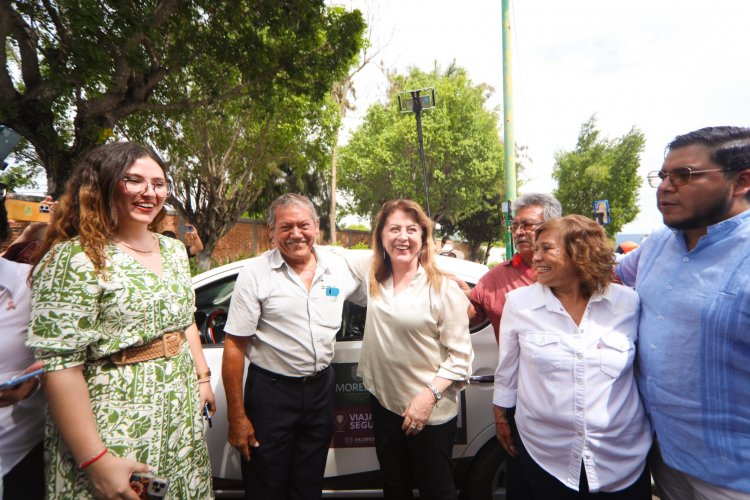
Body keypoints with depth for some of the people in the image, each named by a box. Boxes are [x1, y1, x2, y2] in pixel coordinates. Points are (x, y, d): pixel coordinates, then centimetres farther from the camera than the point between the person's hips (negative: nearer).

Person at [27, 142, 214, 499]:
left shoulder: (173, 250, 5)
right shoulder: (74, 260, -16)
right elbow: (59, 367, -19)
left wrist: (203, 377, 12)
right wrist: (96, 460, -20)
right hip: (116, 431, -7)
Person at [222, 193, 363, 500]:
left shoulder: (338, 267, -2)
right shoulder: (255, 275, -12)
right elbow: (234, 347, -10)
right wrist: (237, 417, -10)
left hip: (321, 388, 4)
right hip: (271, 391, -3)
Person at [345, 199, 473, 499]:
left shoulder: (443, 288, -15)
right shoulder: (373, 273, -1)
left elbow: (460, 356, -14)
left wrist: (430, 396, -21)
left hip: (430, 411, -4)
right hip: (384, 403, 5)